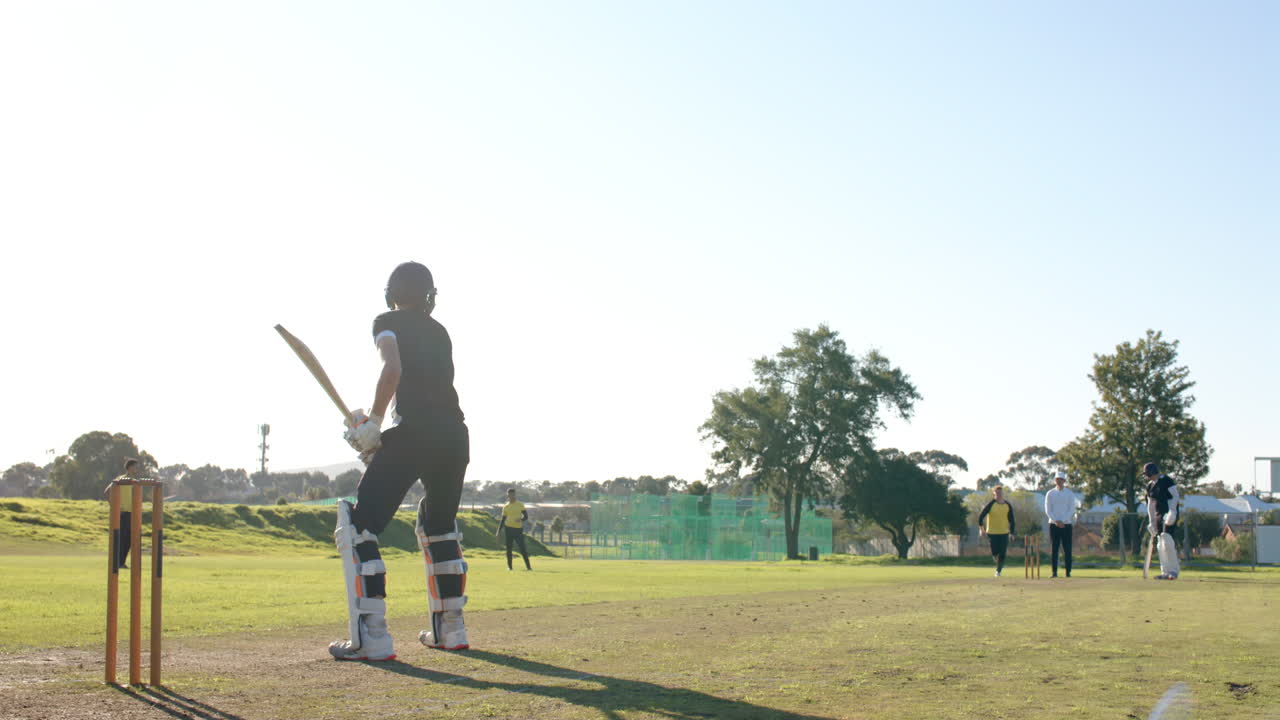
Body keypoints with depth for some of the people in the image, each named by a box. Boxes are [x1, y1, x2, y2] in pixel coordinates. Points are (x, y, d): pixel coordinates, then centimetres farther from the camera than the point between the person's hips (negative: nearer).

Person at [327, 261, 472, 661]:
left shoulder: (388, 322, 6)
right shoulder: (439, 332, 24)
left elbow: (393, 368, -14)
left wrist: (374, 422, -8)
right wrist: (376, 426, 22)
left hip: (413, 433, -7)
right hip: (455, 434, 7)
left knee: (359, 525, -3)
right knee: (440, 527, 25)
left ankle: (371, 636, -13)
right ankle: (450, 629, 24)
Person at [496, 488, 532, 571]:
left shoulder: (520, 505, 5)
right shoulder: (505, 507, 7)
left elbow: (526, 516, 2)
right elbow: (503, 520, 12)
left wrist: (521, 519, -20)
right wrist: (498, 531, 6)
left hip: (518, 529, -1)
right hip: (508, 528, 1)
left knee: (522, 548, -5)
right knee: (508, 548, 1)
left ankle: (528, 566, -2)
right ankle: (509, 566, 10)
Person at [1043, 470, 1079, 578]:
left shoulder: (1070, 494, 6)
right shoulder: (1050, 494, 8)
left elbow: (1071, 509, 0)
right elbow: (1048, 510, 3)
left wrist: (1062, 521, -11)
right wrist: (1056, 521, -11)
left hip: (1066, 524, 0)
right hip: (1053, 524, 0)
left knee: (1067, 549, -3)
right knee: (1054, 549, -2)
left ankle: (1068, 571, 0)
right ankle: (1054, 572, 0)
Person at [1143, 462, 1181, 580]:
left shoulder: (1167, 481, -8)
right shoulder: (1150, 485, 14)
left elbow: (1175, 497, -12)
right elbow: (1150, 505, 20)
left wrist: (1172, 512, -22)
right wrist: (1151, 522, 19)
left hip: (1170, 513, -8)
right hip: (1158, 515, 8)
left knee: (1167, 541, -16)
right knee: (1160, 545, 5)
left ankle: (1174, 570, -9)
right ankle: (1165, 572, 9)